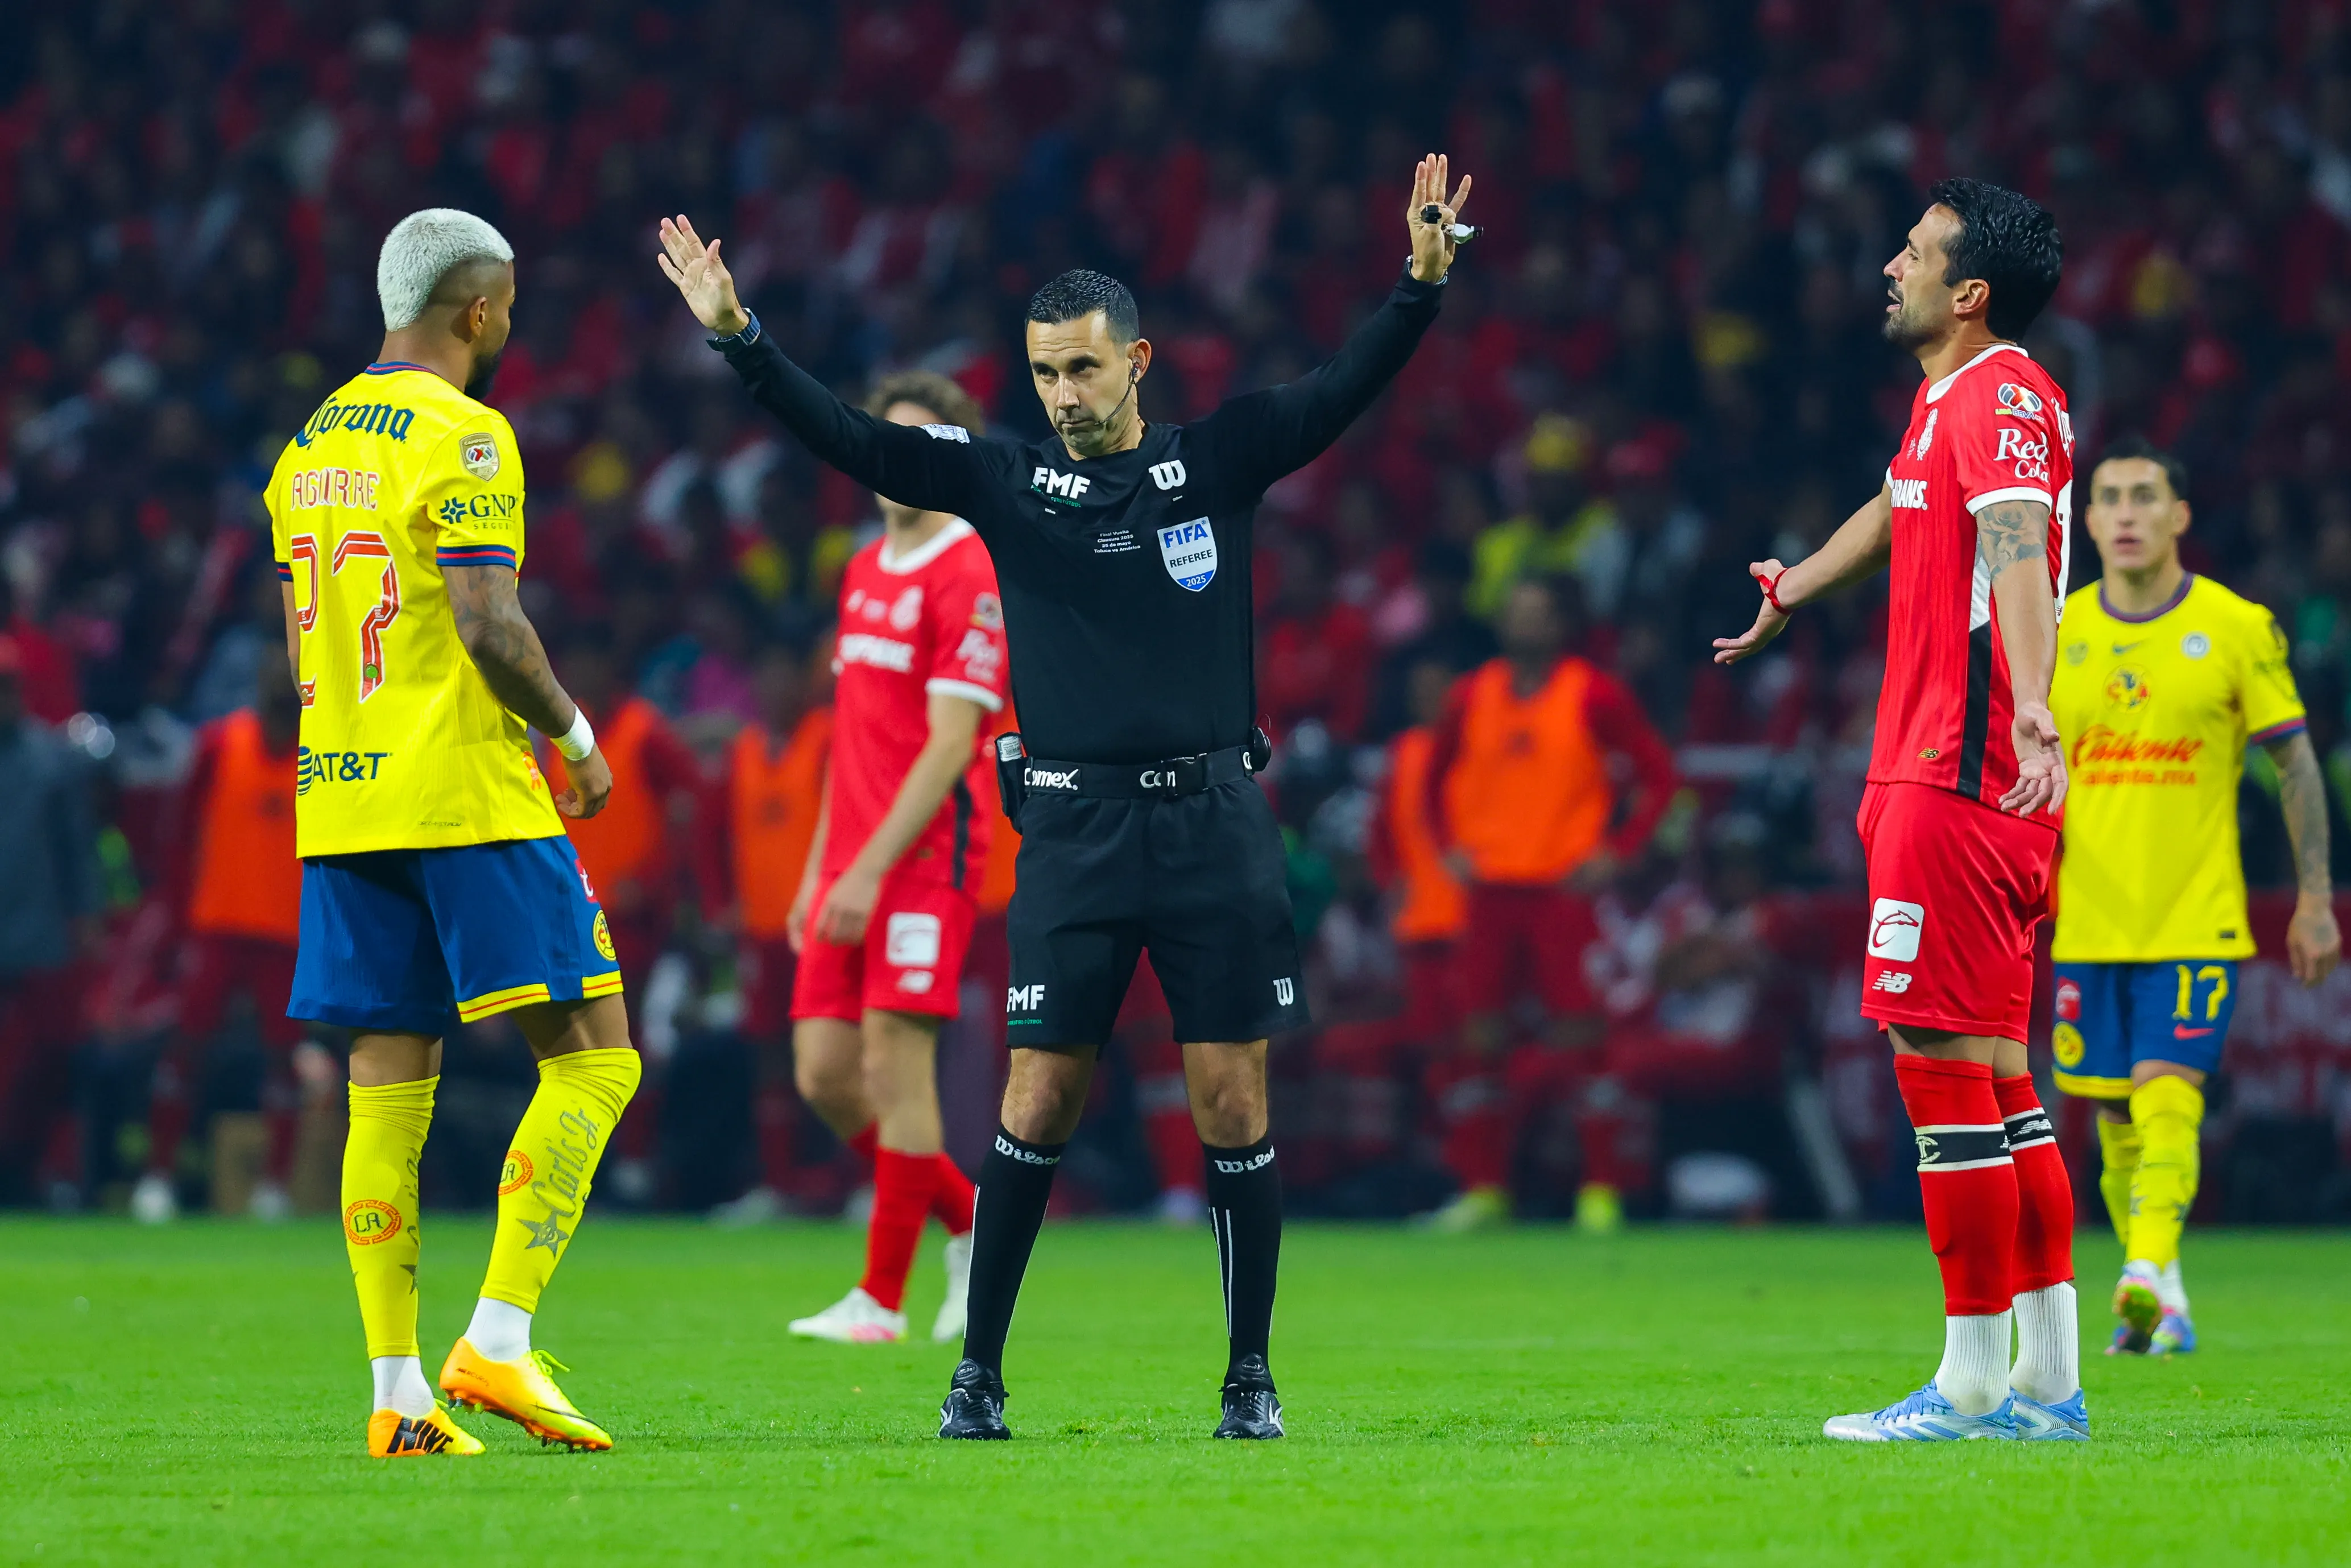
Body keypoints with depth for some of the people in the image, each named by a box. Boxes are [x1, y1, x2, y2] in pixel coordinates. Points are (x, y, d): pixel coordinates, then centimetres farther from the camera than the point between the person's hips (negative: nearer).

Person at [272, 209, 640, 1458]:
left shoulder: (311, 443, 15)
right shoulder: (461, 437, -10)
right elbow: (490, 625, -18)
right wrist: (572, 734, -4)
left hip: (339, 797, 8)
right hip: (470, 795, -8)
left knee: (387, 1092, 6)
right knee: (591, 1058, -2)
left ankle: (397, 1392, 3)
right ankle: (497, 1341, -13)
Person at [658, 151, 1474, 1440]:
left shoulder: (1218, 462, 5)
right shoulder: (1006, 484, 7)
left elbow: (1347, 390, -3)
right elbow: (849, 441, 1)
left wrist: (1421, 283, -18)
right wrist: (737, 340, -9)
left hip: (1215, 823, 0)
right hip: (1074, 830, 0)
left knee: (1231, 1101, 0)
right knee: (1038, 1100, -2)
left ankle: (1249, 1378, 8)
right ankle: (979, 1371, 7)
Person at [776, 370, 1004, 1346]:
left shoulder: (969, 578, -9)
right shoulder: (866, 571, 18)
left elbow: (949, 744, -15)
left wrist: (871, 869, -19)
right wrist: (817, 870, 20)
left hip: (924, 860, -8)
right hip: (852, 865, 8)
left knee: (896, 1066, -9)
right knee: (822, 1073, 3)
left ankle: (883, 1299, -3)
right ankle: (968, 1220, 21)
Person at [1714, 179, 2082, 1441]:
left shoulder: (2001, 400, -13)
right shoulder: (1945, 400, 17)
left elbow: (2019, 547, -30)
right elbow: (1894, 512, 39)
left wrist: (2030, 712, -46)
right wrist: (1795, 588, 58)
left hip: (1958, 776, -10)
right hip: (1932, 768, 10)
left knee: (1941, 1057, -9)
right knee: (1995, 1069, 10)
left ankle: (1971, 1384, -7)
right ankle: (2047, 1380, 13)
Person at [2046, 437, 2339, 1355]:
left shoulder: (2238, 628, -2)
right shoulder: (2056, 636, 5)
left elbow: (2295, 763, 2)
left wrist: (2315, 900, 0)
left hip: (2197, 923, -3)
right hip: (2090, 924, 3)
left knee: (2166, 1102, -18)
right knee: (2116, 1122, 7)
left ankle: (2148, 1279, -30)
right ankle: (2165, 1305, 20)